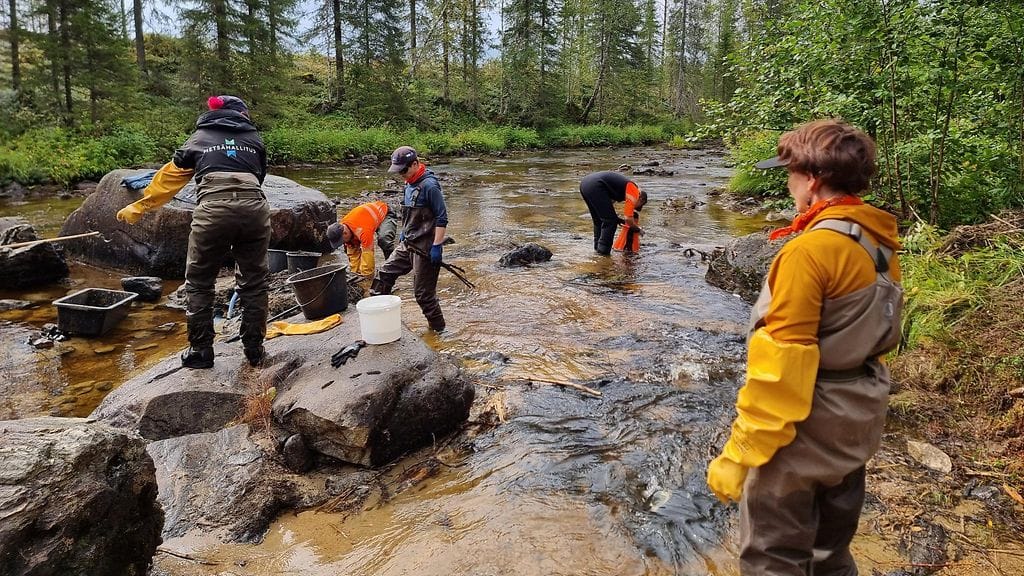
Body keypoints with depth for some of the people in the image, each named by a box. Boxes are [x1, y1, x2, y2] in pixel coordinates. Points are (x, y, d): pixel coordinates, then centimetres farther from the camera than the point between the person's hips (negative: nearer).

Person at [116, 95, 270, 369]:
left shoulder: (199, 138, 24)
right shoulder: (254, 137, 25)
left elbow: (169, 177, 28)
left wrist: (138, 207, 37)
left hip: (213, 210, -1)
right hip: (254, 208, 1)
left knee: (199, 283, 15)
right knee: (254, 282, 15)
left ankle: (200, 351, 18)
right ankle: (254, 349, 19)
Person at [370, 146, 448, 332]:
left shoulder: (429, 185, -19)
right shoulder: (410, 184, 9)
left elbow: (442, 218, -20)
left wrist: (437, 246, -21)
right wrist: (404, 233, 25)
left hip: (424, 247, -9)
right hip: (407, 244, 9)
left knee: (423, 292, -1)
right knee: (385, 274, 14)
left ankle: (438, 328, 16)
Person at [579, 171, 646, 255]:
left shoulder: (628, 186, 28)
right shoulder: (634, 194, 3)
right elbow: (629, 219, -2)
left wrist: (618, 219, 36)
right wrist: (638, 230, 14)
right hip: (595, 186, -9)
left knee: (598, 219, 21)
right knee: (610, 221, 0)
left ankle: (597, 247, 28)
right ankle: (603, 250, 2)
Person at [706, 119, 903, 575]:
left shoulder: (811, 249, -23)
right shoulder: (880, 244, 3)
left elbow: (782, 362, -25)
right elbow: (873, 332, 12)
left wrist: (739, 454, -20)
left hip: (807, 426, -9)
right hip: (857, 420, 9)